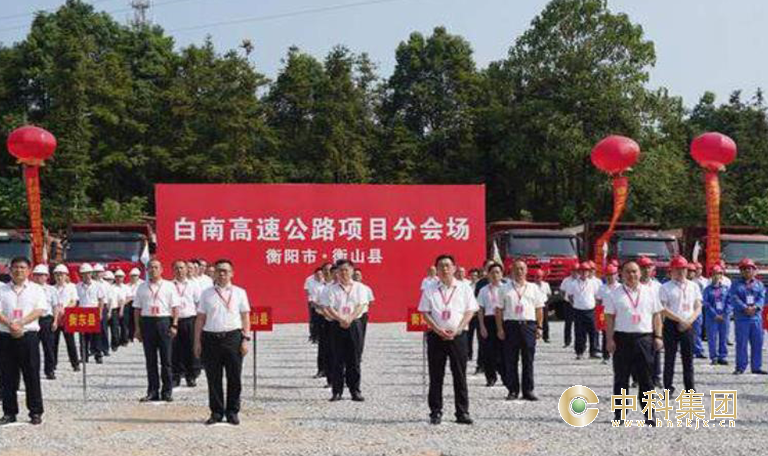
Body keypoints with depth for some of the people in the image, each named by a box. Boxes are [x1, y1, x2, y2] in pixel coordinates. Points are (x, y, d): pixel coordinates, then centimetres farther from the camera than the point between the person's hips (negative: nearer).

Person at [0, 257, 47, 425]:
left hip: (29, 336, -2)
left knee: (32, 375, 0)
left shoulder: (36, 289, 6)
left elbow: (39, 310, -6)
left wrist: (21, 323, -18)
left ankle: (36, 412, 6)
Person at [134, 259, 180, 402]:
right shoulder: (142, 287, 12)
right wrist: (137, 328, 5)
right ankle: (152, 391, 10)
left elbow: (175, 308, 3)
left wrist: (174, 325, -7)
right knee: (150, 359, 4)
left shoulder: (169, 286, 6)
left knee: (166, 358, 0)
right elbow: (137, 309, 11)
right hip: (147, 322, 2)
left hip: (164, 321, -2)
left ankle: (167, 391, 6)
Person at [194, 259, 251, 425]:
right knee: (213, 378, 3)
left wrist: (245, 339, -2)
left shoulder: (239, 292, 9)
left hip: (233, 337, -1)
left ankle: (232, 412, 11)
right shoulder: (206, 293, 10)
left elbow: (245, 317, 7)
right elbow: (200, 318, 10)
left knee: (234, 378, 1)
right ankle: (216, 412, 13)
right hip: (211, 338, 1)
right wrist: (197, 341, 5)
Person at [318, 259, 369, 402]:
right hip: (337, 326, -1)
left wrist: (349, 319, -19)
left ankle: (355, 390, 8)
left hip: (354, 325, 1)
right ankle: (336, 391, 4)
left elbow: (361, 306, -4)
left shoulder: (360, 288, 7)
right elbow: (328, 308, -5)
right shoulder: (331, 289, 4)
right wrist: (341, 319, -20)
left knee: (354, 359, 2)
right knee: (337, 359, 0)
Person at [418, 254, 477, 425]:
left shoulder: (464, 288, 7)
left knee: (460, 375, 1)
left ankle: (462, 412, 6)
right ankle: (435, 412, 8)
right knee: (436, 376, 2)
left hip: (458, 335, 0)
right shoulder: (429, 290, 7)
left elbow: (470, 311, 3)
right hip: (436, 336, 0)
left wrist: (457, 329, -10)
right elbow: (425, 313, 3)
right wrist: (438, 330, -10)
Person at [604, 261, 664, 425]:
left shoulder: (649, 292, 10)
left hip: (644, 338, 1)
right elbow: (610, 317, 2)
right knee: (621, 378, 4)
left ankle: (649, 415, 5)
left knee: (646, 378, 1)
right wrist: (610, 339, -5)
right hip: (622, 338, -1)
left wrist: (658, 336, 2)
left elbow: (656, 315, 10)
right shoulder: (615, 294, 5)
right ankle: (619, 414, 11)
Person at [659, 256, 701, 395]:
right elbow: (663, 309, -9)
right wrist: (680, 320, -14)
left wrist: (689, 321, -9)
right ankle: (668, 387, 5)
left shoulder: (693, 286, 11)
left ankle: (690, 388, 11)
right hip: (671, 325, -3)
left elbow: (698, 308, 7)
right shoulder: (665, 287, -1)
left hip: (688, 326, 3)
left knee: (688, 358, 5)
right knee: (669, 357, 0)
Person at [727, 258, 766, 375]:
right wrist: (745, 308, -20)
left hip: (756, 317, 3)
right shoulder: (736, 284, 6)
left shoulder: (759, 284, 14)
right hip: (741, 318, -3)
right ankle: (740, 367, 3)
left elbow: (762, 297, 2)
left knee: (757, 343, 4)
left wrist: (755, 307, -18)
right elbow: (734, 298, -7)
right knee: (741, 343, -3)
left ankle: (756, 367, 12)